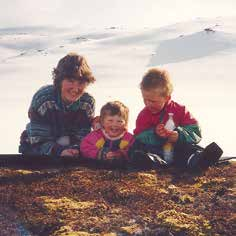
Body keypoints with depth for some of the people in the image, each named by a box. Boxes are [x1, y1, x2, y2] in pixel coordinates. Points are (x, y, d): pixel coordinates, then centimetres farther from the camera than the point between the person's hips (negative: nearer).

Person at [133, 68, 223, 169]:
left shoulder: (180, 110, 5)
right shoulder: (144, 115, 6)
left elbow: (195, 131, -2)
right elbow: (139, 139, -3)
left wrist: (179, 136, -21)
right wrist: (154, 134, -21)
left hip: (178, 148, 1)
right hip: (157, 150, -1)